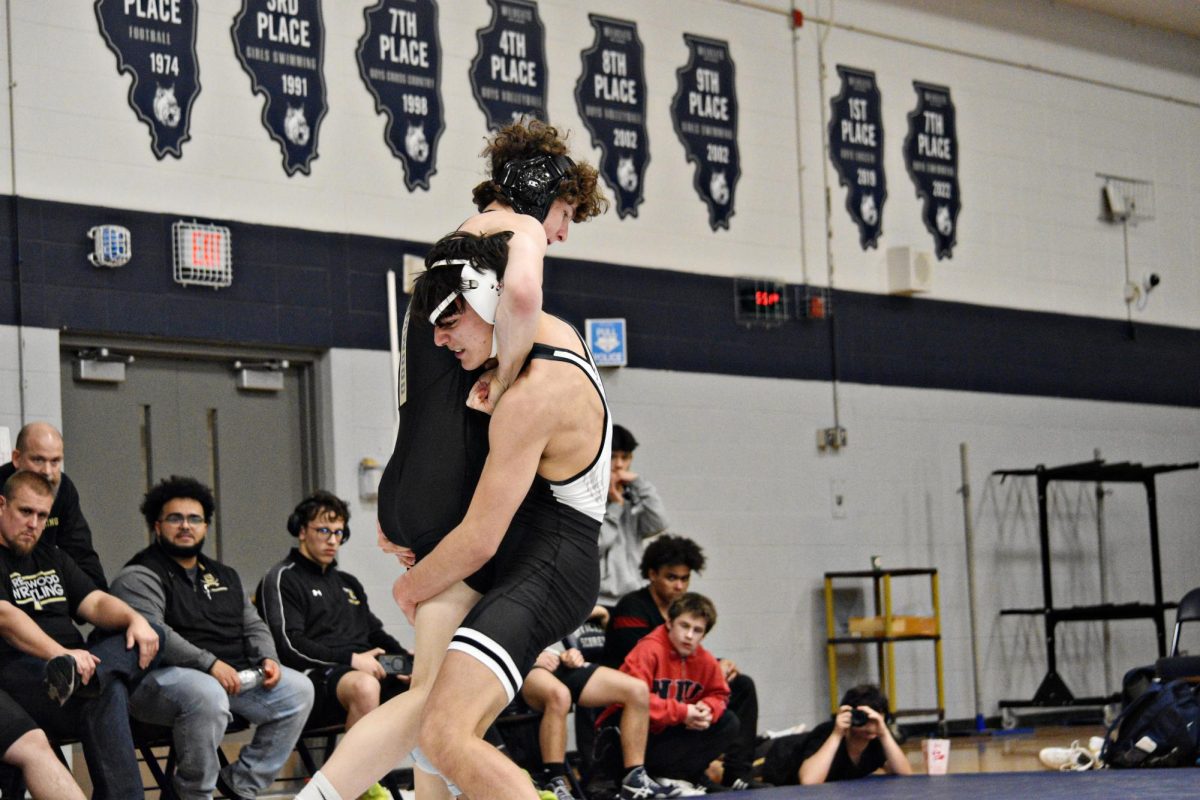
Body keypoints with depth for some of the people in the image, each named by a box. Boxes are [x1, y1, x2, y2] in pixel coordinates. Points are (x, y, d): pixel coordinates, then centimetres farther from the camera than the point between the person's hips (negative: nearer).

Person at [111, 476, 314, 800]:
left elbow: (253, 625, 25)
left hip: (235, 675, 8)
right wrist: (209, 664, -26)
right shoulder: (139, 576, -3)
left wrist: (267, 658, 1)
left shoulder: (224, 576, 25)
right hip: (161, 676, -8)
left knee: (298, 689, -8)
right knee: (208, 695, -39)